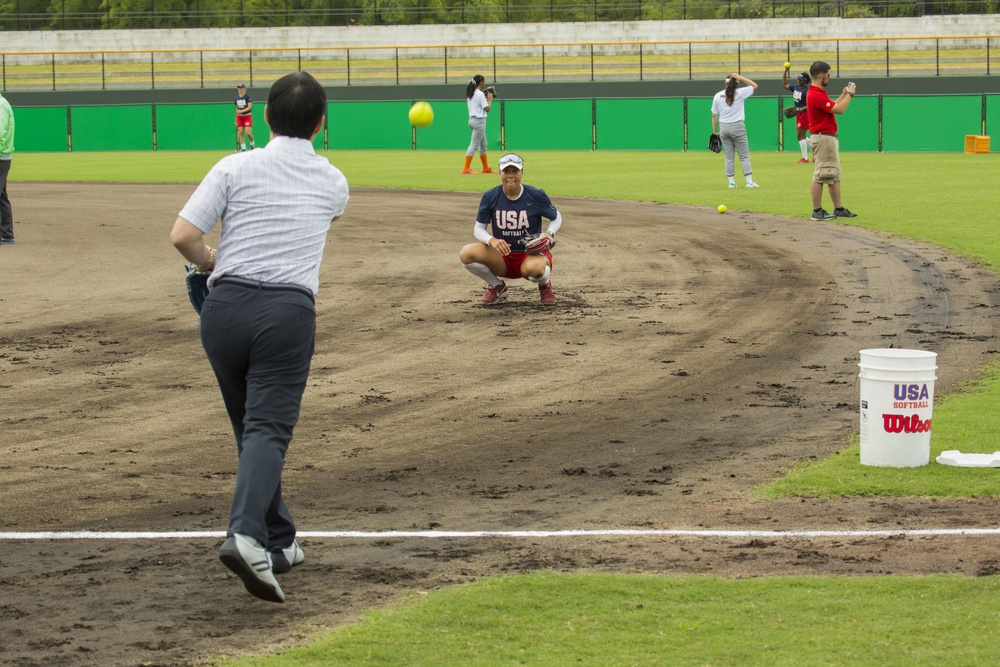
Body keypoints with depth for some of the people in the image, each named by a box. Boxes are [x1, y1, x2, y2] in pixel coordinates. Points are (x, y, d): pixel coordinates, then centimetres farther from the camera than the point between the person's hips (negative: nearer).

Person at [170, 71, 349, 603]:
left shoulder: (235, 169, 3)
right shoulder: (333, 182, 11)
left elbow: (183, 236, -5)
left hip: (224, 306, 1)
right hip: (288, 310, -1)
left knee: (252, 429, 15)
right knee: (268, 429, -10)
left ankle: (279, 543, 22)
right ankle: (247, 535, -33)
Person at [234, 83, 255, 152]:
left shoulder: (248, 96, -7)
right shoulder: (237, 97, 11)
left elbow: (249, 107, -16)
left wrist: (241, 111, -26)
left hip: (247, 116, -5)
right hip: (239, 117, 5)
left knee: (248, 133, -12)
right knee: (240, 133, -2)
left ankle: (252, 145, 15)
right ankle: (243, 149, 3)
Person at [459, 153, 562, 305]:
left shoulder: (537, 196, -9)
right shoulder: (490, 197, -5)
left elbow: (556, 218, 6)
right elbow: (479, 228, -1)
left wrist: (549, 234, -16)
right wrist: (492, 240, -25)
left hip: (531, 254, -3)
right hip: (501, 258, 3)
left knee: (534, 268, -42)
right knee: (466, 253, -24)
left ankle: (545, 285, 1)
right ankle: (497, 287, 4)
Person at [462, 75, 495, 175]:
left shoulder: (470, 94, 11)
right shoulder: (480, 94, -15)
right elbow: (487, 109, -16)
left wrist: (486, 99, 13)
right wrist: (490, 99, -1)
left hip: (472, 120, 9)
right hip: (479, 121, -9)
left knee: (483, 145, 17)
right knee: (474, 145, -9)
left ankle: (486, 168, 23)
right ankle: (466, 169, -12)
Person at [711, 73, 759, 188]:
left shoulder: (717, 96, 4)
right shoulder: (740, 93, -4)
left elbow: (714, 115, 5)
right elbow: (754, 86, 9)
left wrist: (715, 131, 12)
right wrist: (739, 77, 3)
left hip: (723, 128, 3)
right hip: (738, 127, -3)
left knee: (729, 156, 9)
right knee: (744, 156, 1)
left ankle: (731, 182, 6)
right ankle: (749, 181, -7)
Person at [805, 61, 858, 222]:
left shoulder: (818, 93, 14)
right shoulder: (816, 95, -21)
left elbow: (833, 106, 26)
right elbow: (839, 109, -22)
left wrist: (844, 94, 20)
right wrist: (849, 94, -8)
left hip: (830, 138, 11)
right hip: (823, 138, -11)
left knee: (834, 176, 14)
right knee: (820, 175, -7)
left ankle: (839, 209, 18)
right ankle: (817, 211, -4)